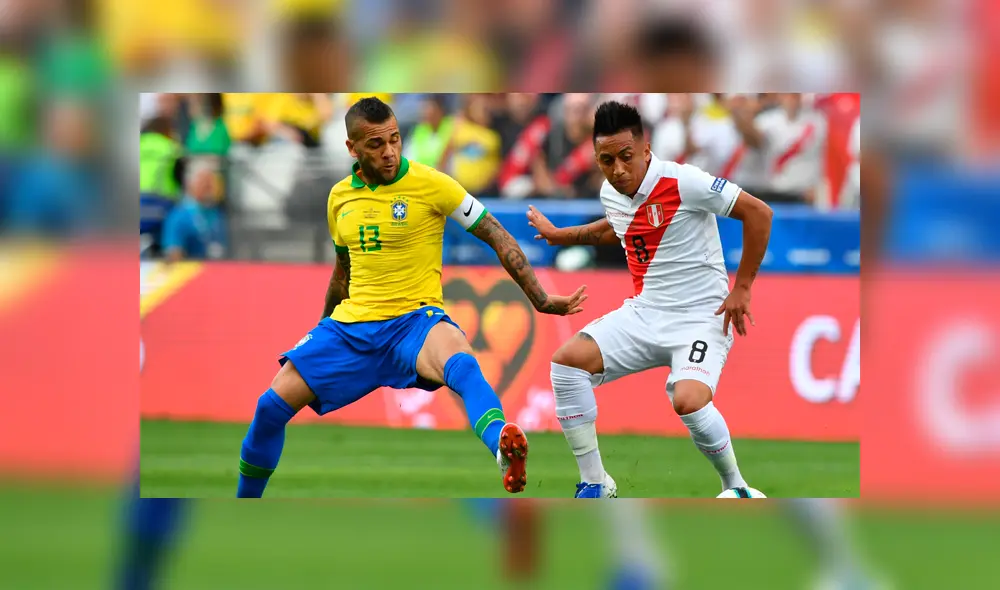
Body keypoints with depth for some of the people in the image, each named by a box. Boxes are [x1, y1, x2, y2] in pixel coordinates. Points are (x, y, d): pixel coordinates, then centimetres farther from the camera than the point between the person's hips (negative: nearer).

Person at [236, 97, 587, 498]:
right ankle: (244, 502, 17)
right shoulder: (340, 197, 9)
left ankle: (504, 450, -69)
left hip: (414, 319, -5)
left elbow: (498, 238, -3)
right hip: (350, 324, 5)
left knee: (461, 364, -40)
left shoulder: (429, 183, -7)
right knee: (272, 405, -7)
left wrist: (540, 300, -9)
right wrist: (322, 330, 36)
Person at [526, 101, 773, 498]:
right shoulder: (611, 193, 4)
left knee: (688, 401, -32)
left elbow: (758, 213, -16)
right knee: (568, 360, -12)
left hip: (700, 317, -7)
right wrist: (561, 235, 33)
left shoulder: (683, 183, -19)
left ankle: (735, 486, -4)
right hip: (644, 313, 7)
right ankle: (595, 484, -1)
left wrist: (742, 289, -14)